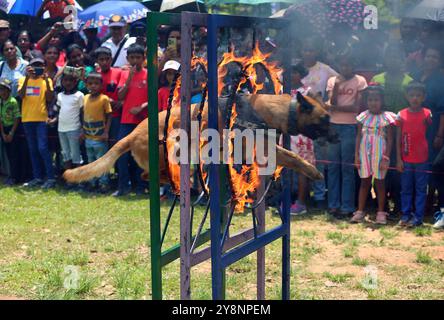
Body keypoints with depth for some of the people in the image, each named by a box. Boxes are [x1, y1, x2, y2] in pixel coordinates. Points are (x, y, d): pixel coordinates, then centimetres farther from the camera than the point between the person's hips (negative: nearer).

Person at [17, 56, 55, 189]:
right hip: (27, 119, 3)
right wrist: (27, 78, -17)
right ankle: (37, 177, 16)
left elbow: (50, 98, -9)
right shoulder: (23, 80, 7)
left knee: (42, 148, -11)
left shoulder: (46, 80, 2)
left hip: (41, 118, -3)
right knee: (33, 149, 9)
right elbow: (21, 95, -10)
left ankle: (50, 178, -7)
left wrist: (46, 80, -17)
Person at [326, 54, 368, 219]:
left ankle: (347, 207, 0)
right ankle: (334, 204, 11)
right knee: (333, 166, 4)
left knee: (347, 167, -4)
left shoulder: (359, 81, 1)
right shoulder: (332, 80, 13)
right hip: (333, 125, 4)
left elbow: (358, 107, -5)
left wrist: (336, 107, -10)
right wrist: (336, 86, -7)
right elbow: (332, 103, 4)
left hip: (350, 126, -4)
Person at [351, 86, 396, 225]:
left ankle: (381, 212, 13)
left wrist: (386, 157, -11)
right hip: (365, 153, 2)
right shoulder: (363, 117, 2)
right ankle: (360, 211, 13)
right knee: (364, 182, 8)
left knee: (379, 182, 4)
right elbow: (359, 136, 6)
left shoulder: (386, 117, -6)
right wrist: (356, 155, 1)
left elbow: (390, 139, -5)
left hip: (379, 154, -2)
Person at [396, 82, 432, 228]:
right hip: (406, 160, 1)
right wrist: (399, 159, -2)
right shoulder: (401, 115, 0)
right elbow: (398, 138, 2)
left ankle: (418, 217, 10)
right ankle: (406, 215, 19)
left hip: (422, 159, -1)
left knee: (421, 189, 5)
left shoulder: (427, 114, -3)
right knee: (406, 189, 9)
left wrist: (430, 155, -4)